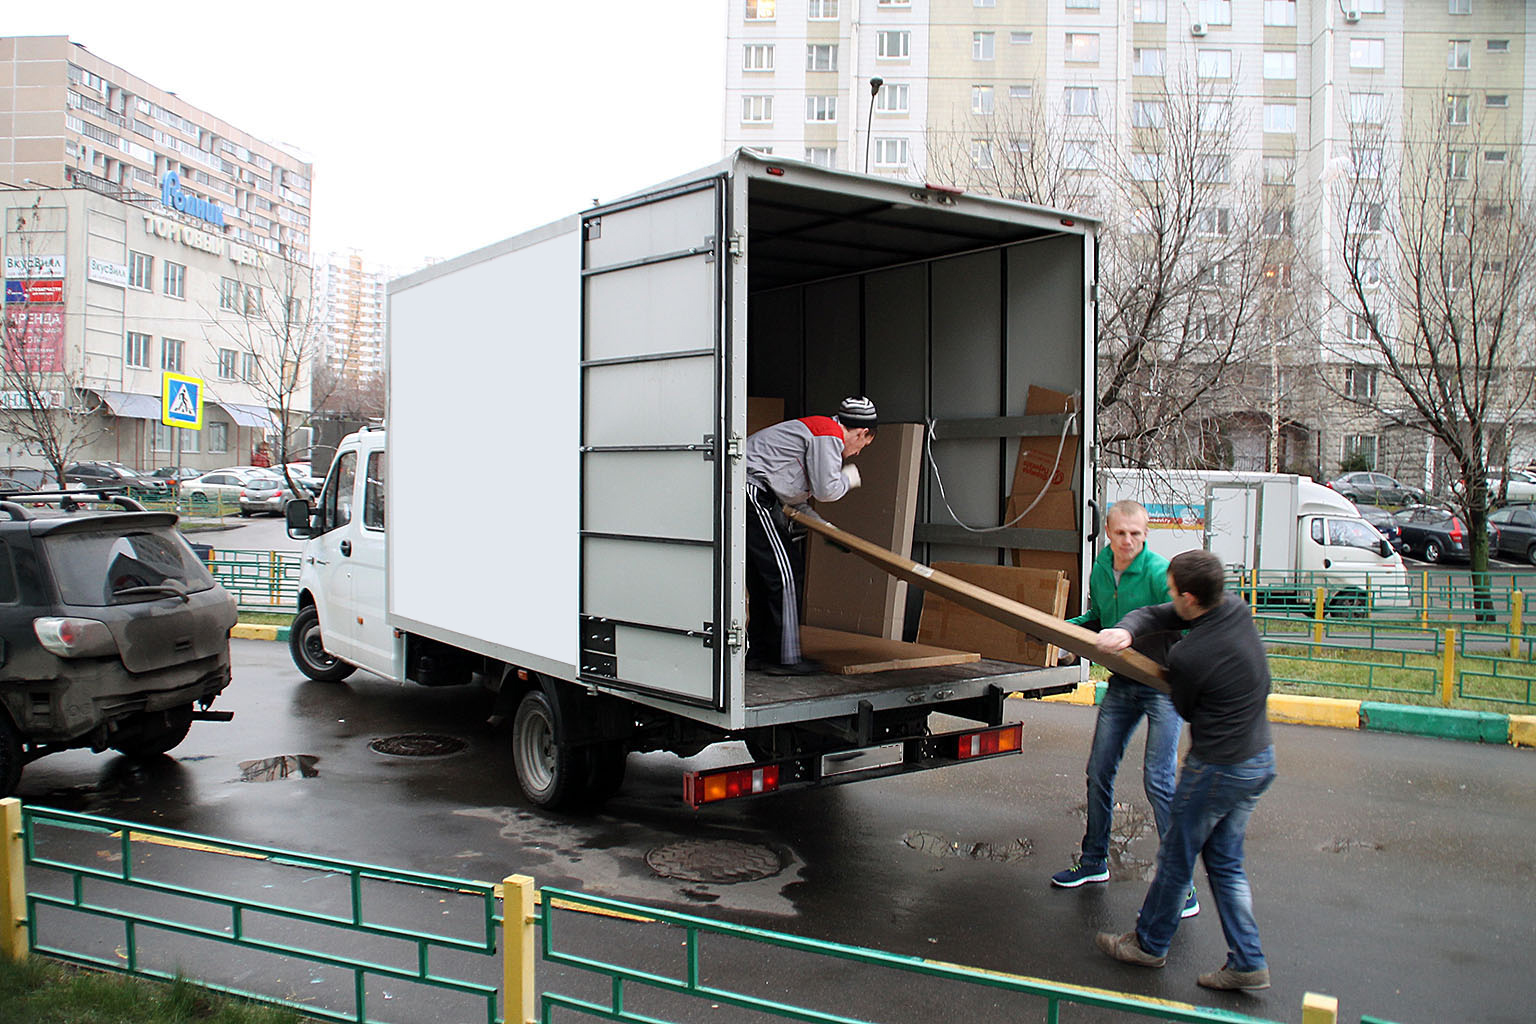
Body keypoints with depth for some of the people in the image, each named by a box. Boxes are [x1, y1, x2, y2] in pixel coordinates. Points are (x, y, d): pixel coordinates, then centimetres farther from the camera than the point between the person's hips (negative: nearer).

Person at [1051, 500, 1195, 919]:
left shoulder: (1159, 572, -19)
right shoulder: (1100, 570, 3)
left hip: (1163, 684, -7)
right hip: (1122, 684, 7)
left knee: (1158, 781, -11)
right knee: (1099, 773, 12)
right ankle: (1094, 861, 30)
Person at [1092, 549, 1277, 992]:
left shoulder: (1186, 657, -26)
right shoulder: (1237, 609, -4)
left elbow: (1184, 708, -5)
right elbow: (1157, 615, 2)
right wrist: (1126, 630, -17)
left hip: (1217, 769, -8)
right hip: (1261, 759, 8)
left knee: (1176, 859, 11)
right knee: (1225, 862, 18)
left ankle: (1150, 943, 29)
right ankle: (1247, 963, 21)